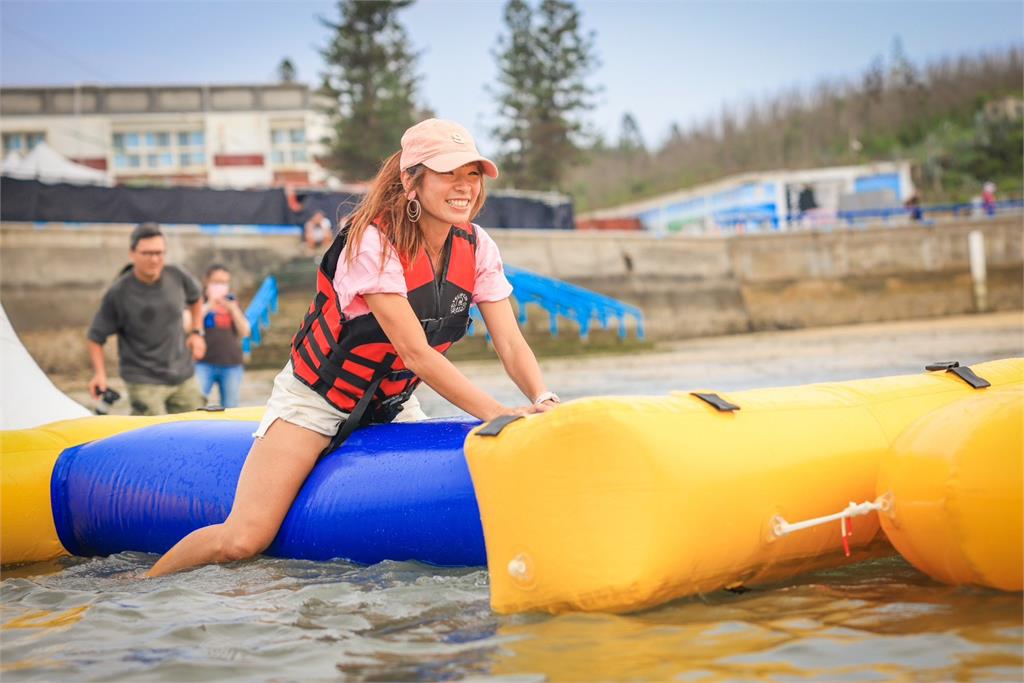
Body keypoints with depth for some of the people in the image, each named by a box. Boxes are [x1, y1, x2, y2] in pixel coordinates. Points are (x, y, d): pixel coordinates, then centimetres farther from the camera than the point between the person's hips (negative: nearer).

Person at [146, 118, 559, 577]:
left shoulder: (476, 249, -5)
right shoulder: (374, 242, -25)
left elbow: (511, 343, -9)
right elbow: (416, 353, -29)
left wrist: (542, 401, -29)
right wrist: (498, 414, -36)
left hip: (392, 406, 7)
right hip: (316, 399, -6)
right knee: (242, 541, -17)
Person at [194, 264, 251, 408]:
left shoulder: (232, 302, 13)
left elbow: (244, 332, 6)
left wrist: (233, 309, -6)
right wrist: (208, 306, -14)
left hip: (231, 364, 3)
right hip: (204, 364, -3)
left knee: (230, 409, 7)